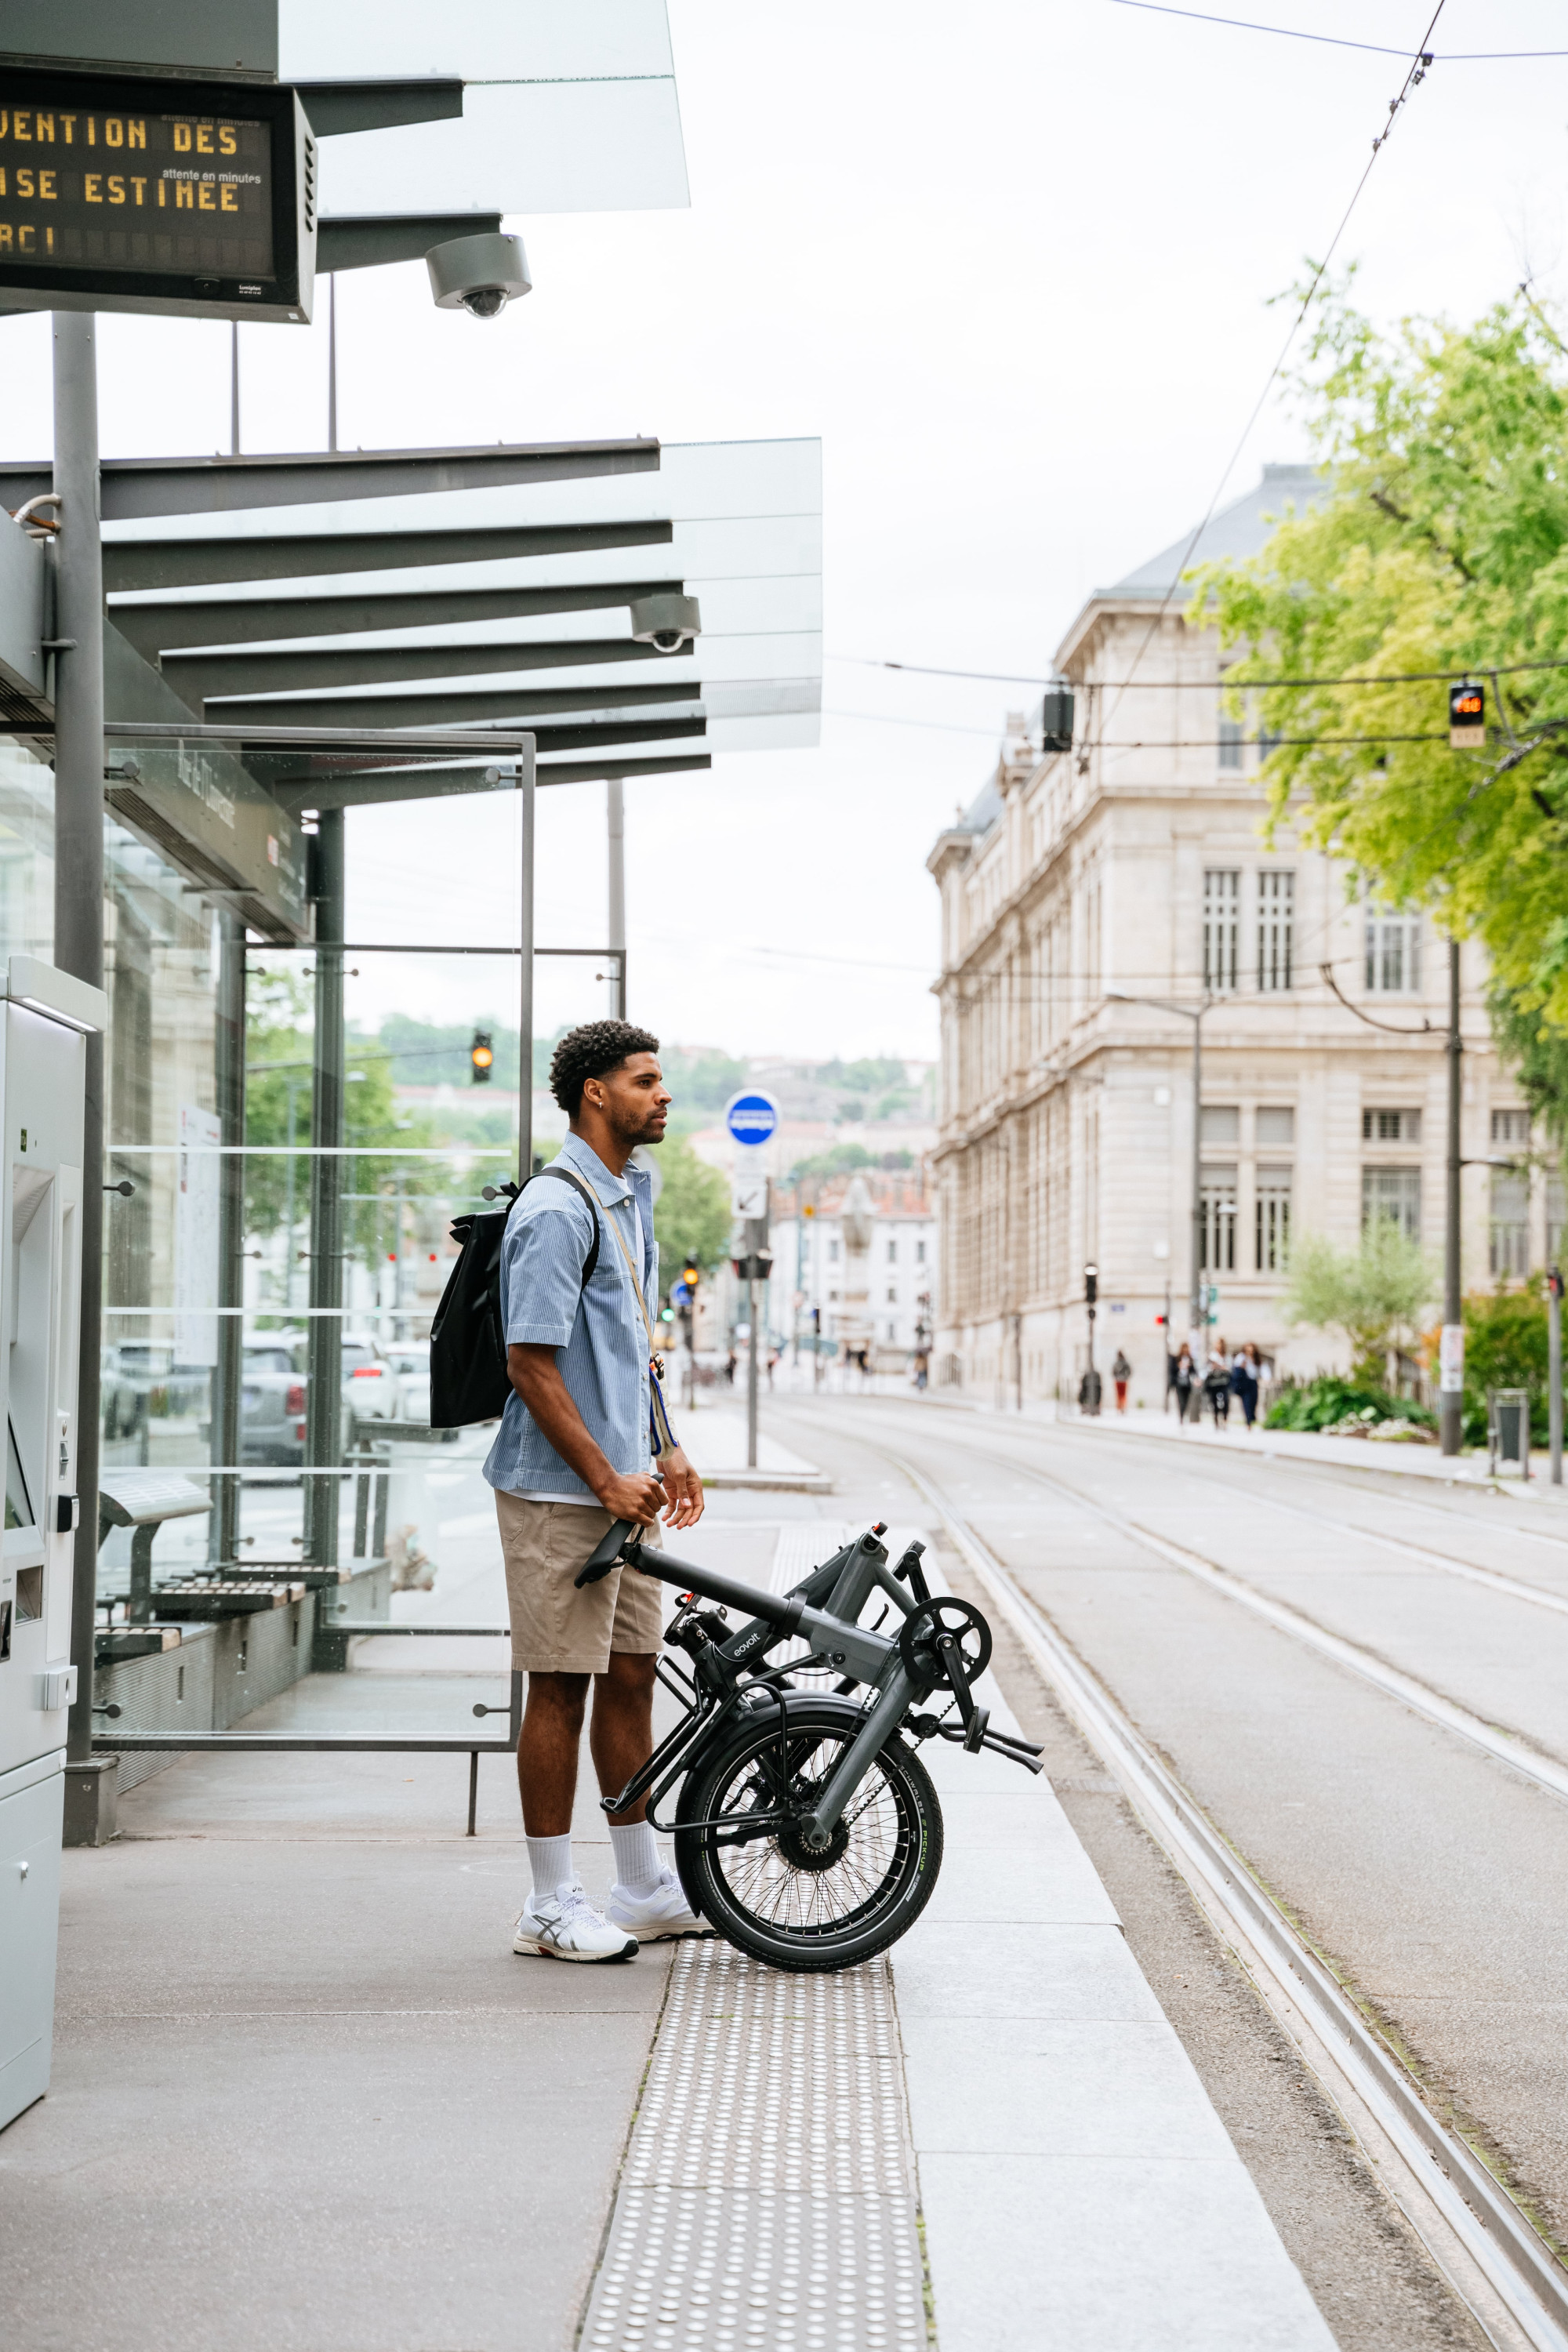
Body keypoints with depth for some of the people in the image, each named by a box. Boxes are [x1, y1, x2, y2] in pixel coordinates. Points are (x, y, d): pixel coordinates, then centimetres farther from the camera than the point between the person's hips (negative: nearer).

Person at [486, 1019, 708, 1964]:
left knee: (630, 1677, 12)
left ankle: (645, 1889, 20)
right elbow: (532, 1362, -19)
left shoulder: (631, 1198, 15)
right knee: (562, 1688, -3)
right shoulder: (556, 1210, -15)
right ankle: (552, 1906, 4)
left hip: (625, 1484, 9)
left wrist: (665, 1451, 18)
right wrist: (606, 1479, -18)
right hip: (560, 1491, -9)